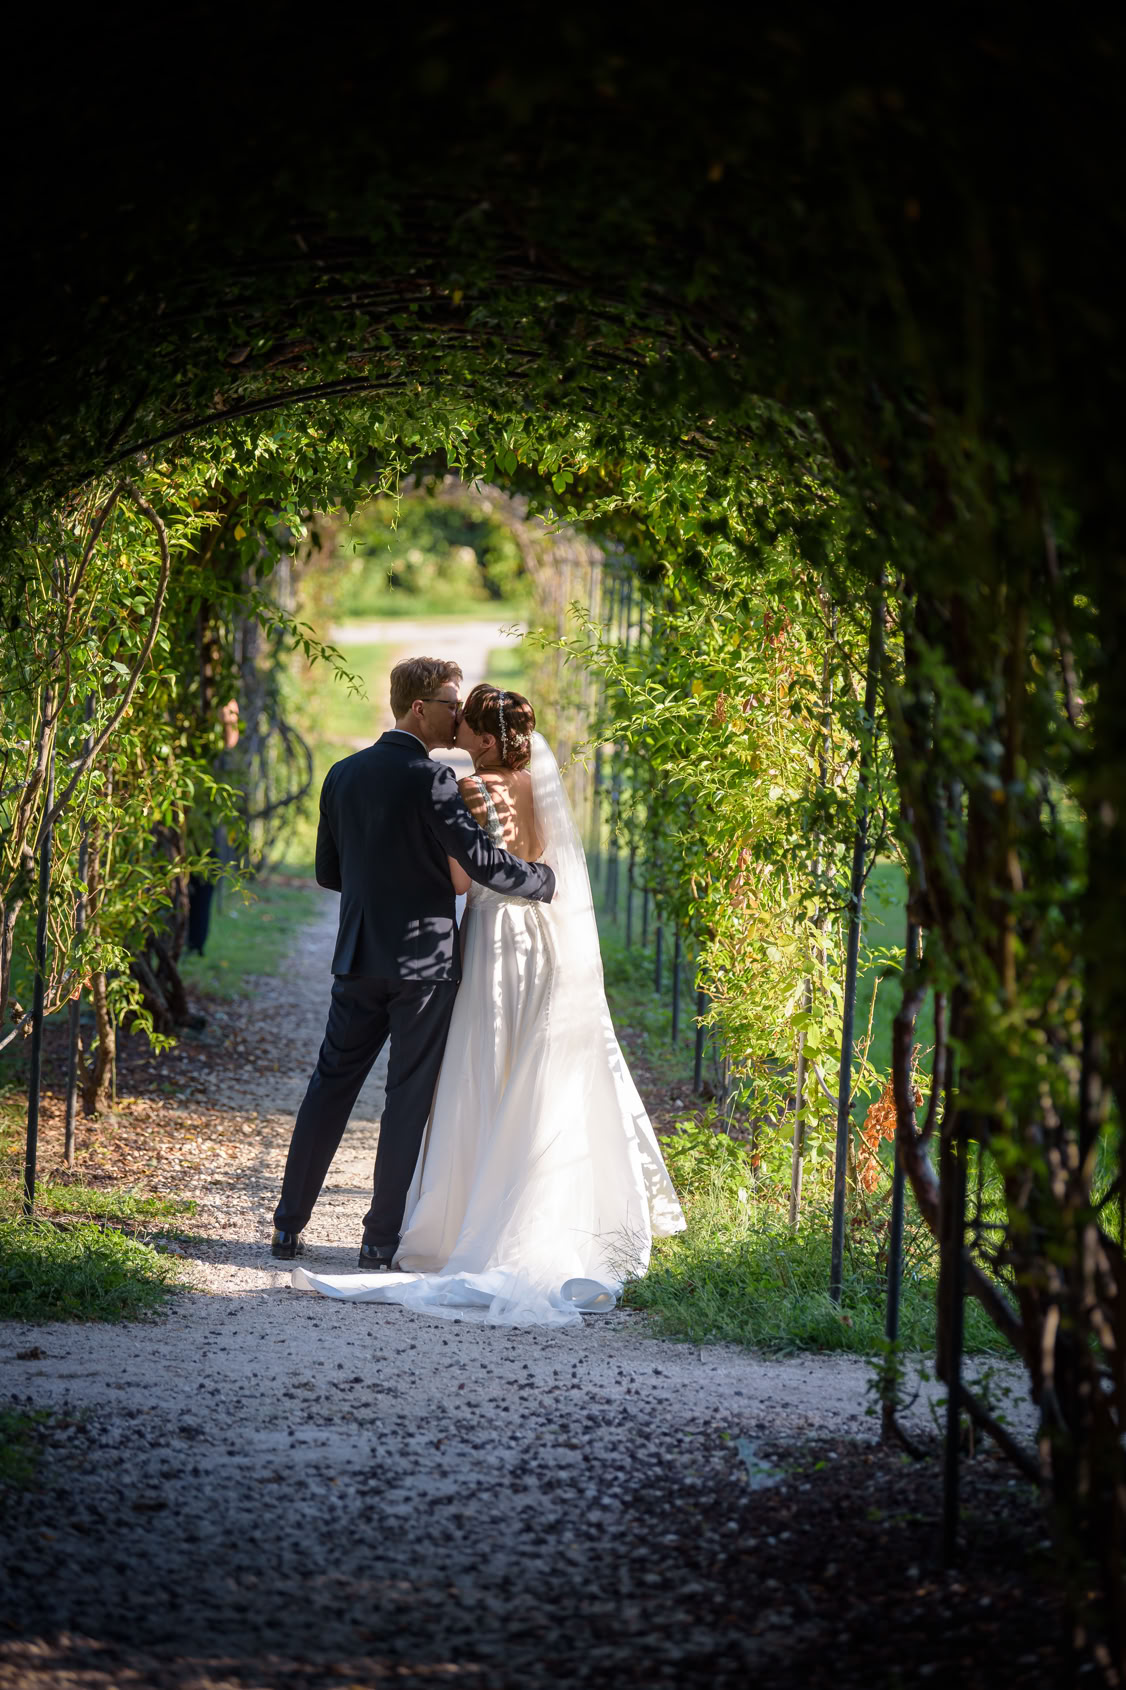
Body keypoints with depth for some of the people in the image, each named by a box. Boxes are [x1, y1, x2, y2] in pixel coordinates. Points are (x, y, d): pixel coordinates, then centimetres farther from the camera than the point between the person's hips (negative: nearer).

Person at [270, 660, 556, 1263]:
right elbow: (484, 862, -20)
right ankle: (382, 1237, 6)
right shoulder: (432, 780, -14)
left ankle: (289, 1226, 15)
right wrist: (546, 879, -4)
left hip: (358, 959, 6)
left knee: (330, 1086, 13)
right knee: (408, 1098, 3)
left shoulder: (343, 775, 6)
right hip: (424, 959, -6)